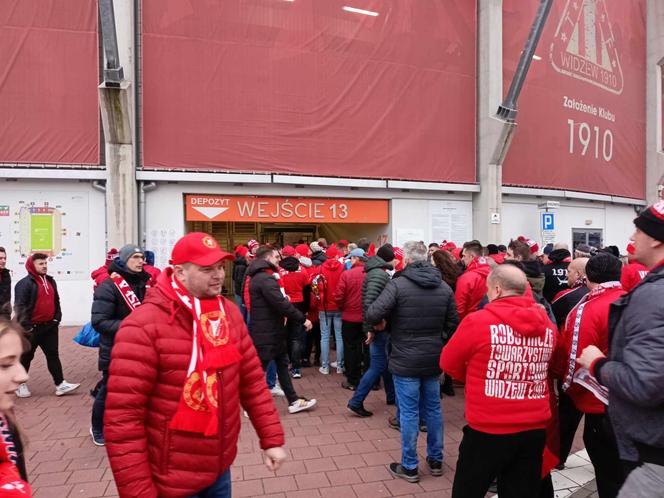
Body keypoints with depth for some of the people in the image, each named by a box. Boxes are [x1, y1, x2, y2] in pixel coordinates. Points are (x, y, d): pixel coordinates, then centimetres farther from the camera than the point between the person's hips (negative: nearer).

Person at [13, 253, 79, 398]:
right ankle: (20, 384, 26)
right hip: (32, 328, -6)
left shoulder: (50, 281, 11)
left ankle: (60, 384, 7)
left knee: (53, 354, 6)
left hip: (49, 326, 6)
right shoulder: (25, 283, -13)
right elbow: (19, 306, -16)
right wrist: (26, 327, -18)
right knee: (26, 357, 9)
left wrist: (57, 318, 11)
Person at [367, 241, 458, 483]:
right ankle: (435, 460, 32)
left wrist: (375, 324, 0)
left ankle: (409, 467, 17)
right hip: (434, 360, 5)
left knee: (409, 413, 5)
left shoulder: (398, 284, -16)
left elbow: (373, 315, -22)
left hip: (405, 361, -5)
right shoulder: (444, 286, 2)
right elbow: (453, 322, 5)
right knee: (433, 409, 17)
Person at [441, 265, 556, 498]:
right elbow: (545, 368, 14)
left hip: (489, 430, -4)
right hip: (535, 429, 5)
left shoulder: (478, 321, -15)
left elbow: (448, 363, -3)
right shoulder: (548, 325, 0)